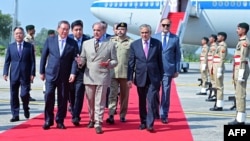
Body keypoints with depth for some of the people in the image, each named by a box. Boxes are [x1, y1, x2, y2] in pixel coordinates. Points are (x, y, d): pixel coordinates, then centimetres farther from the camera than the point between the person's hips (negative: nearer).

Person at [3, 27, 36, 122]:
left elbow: (32, 61, 1)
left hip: (25, 75, -2)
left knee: (24, 94, -7)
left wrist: (32, 73, -6)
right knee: (14, 95, 3)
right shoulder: (10, 47, 9)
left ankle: (26, 108, 23)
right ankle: (15, 115, 10)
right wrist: (5, 73, -3)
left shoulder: (29, 46, 4)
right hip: (14, 75, 2)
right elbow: (7, 61, 7)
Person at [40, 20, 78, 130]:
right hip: (51, 74, 0)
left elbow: (74, 59, -3)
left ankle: (60, 121, 14)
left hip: (65, 75, 0)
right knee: (49, 96, -7)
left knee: (63, 98, 3)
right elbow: (44, 56, 8)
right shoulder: (50, 40, 5)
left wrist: (73, 73, -14)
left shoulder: (73, 43, 3)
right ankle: (48, 121, 5)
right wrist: (42, 71, 6)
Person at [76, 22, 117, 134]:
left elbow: (115, 61, 2)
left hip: (102, 77, -3)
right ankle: (92, 119, 30)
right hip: (89, 77, 3)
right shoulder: (86, 43, 10)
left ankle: (98, 124, 3)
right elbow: (83, 58, 10)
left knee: (100, 102, -2)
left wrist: (108, 64, -19)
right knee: (90, 101, 13)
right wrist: (81, 62, -13)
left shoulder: (110, 44, 2)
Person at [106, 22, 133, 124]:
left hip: (125, 73, -1)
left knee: (124, 95, 9)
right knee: (112, 94, -4)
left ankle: (123, 115, 18)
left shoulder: (131, 42, -1)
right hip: (113, 72, 1)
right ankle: (111, 115, -6)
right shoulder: (111, 41, 6)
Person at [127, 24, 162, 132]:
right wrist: (130, 78, -2)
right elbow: (131, 62, 2)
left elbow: (160, 61, 3)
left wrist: (161, 77, 3)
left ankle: (150, 124, -6)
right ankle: (143, 122, 23)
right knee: (142, 102, 11)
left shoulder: (157, 44, 0)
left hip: (153, 78, -2)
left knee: (151, 101, -10)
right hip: (140, 77, 2)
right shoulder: (134, 45, 2)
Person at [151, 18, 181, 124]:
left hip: (168, 69, -1)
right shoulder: (155, 37, 5)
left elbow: (177, 55, 5)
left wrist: (177, 70, 0)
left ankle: (164, 115, 8)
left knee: (166, 92, 1)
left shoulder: (175, 38, 4)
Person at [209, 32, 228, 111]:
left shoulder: (223, 46, -13)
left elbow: (222, 59, -19)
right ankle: (218, 104, 17)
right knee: (217, 87, 12)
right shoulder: (220, 46, 18)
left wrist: (219, 70, -23)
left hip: (219, 68, -10)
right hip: (216, 68, 10)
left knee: (219, 86, -8)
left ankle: (219, 106, -6)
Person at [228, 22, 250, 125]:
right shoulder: (241, 41, 19)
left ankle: (241, 119, -10)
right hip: (238, 69, 10)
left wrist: (241, 74, -24)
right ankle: (239, 118, 14)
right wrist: (235, 73, 23)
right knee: (238, 94, 10)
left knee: (240, 94, -10)